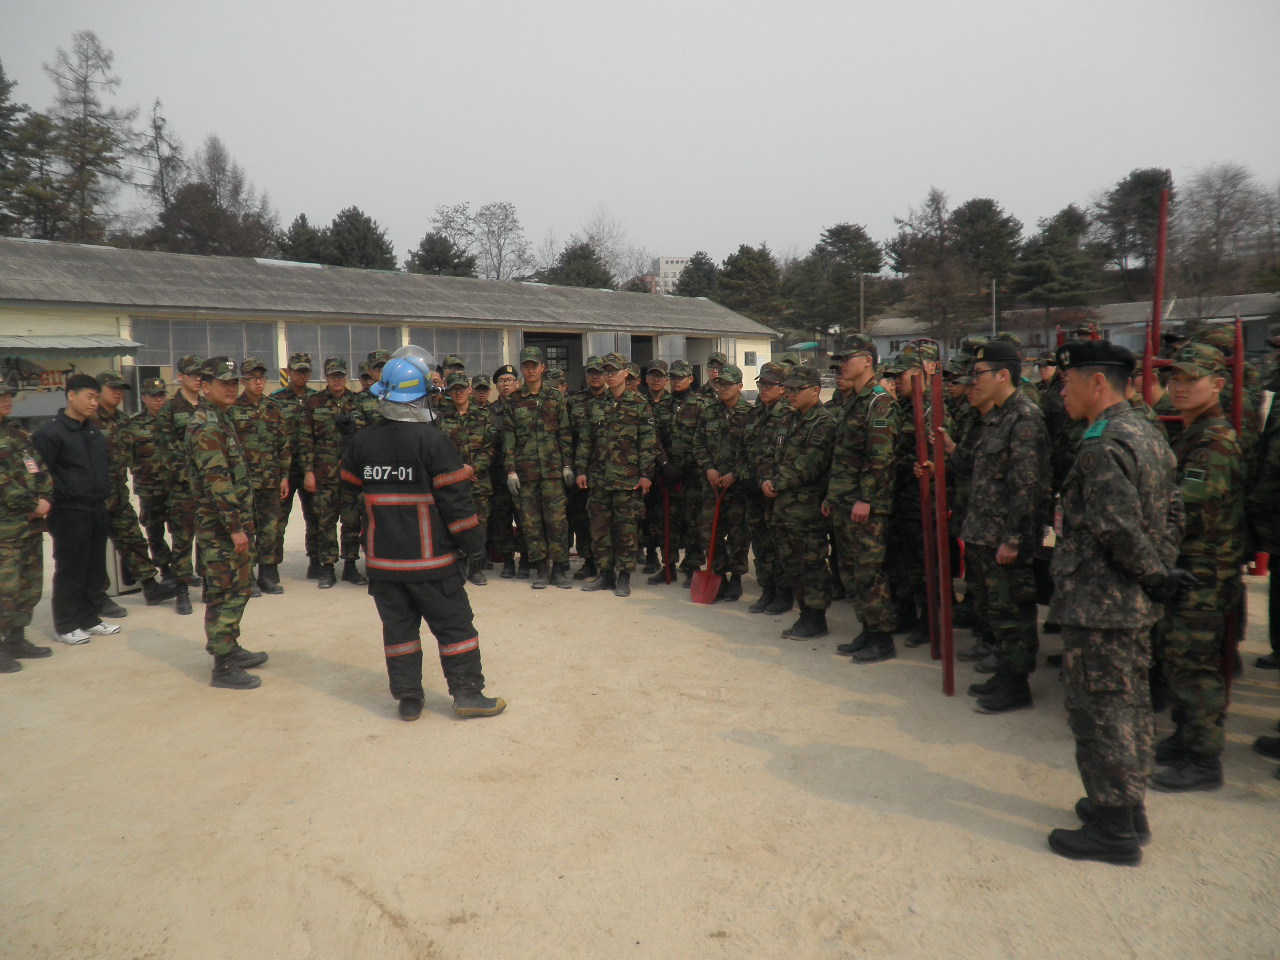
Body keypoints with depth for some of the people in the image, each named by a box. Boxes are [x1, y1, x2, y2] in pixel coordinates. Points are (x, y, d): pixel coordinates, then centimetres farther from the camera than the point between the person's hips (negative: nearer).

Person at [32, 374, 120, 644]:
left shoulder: (94, 431, 12)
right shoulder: (51, 432, -11)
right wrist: (49, 507, -12)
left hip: (97, 511, 7)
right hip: (70, 513, -7)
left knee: (95, 569, 12)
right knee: (70, 570, 3)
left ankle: (88, 619, 25)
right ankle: (65, 626, 15)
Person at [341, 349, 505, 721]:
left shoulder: (361, 442, 3)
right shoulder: (432, 440, -13)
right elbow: (455, 496, -13)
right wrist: (473, 541, -5)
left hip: (382, 557, 5)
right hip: (429, 556, -4)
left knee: (398, 626, 12)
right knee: (453, 623, 6)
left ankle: (408, 698, 17)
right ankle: (467, 693, 10)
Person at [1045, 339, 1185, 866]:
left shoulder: (1102, 447, -21)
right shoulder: (1148, 434, 11)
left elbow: (1119, 528, -28)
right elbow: (1172, 512, 14)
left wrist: (1155, 573, -14)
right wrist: (1161, 570, 10)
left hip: (1098, 605, -10)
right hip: (1136, 604, 10)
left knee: (1098, 713, 1)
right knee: (1129, 705, 19)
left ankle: (1114, 829, 11)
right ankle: (1129, 806, 33)